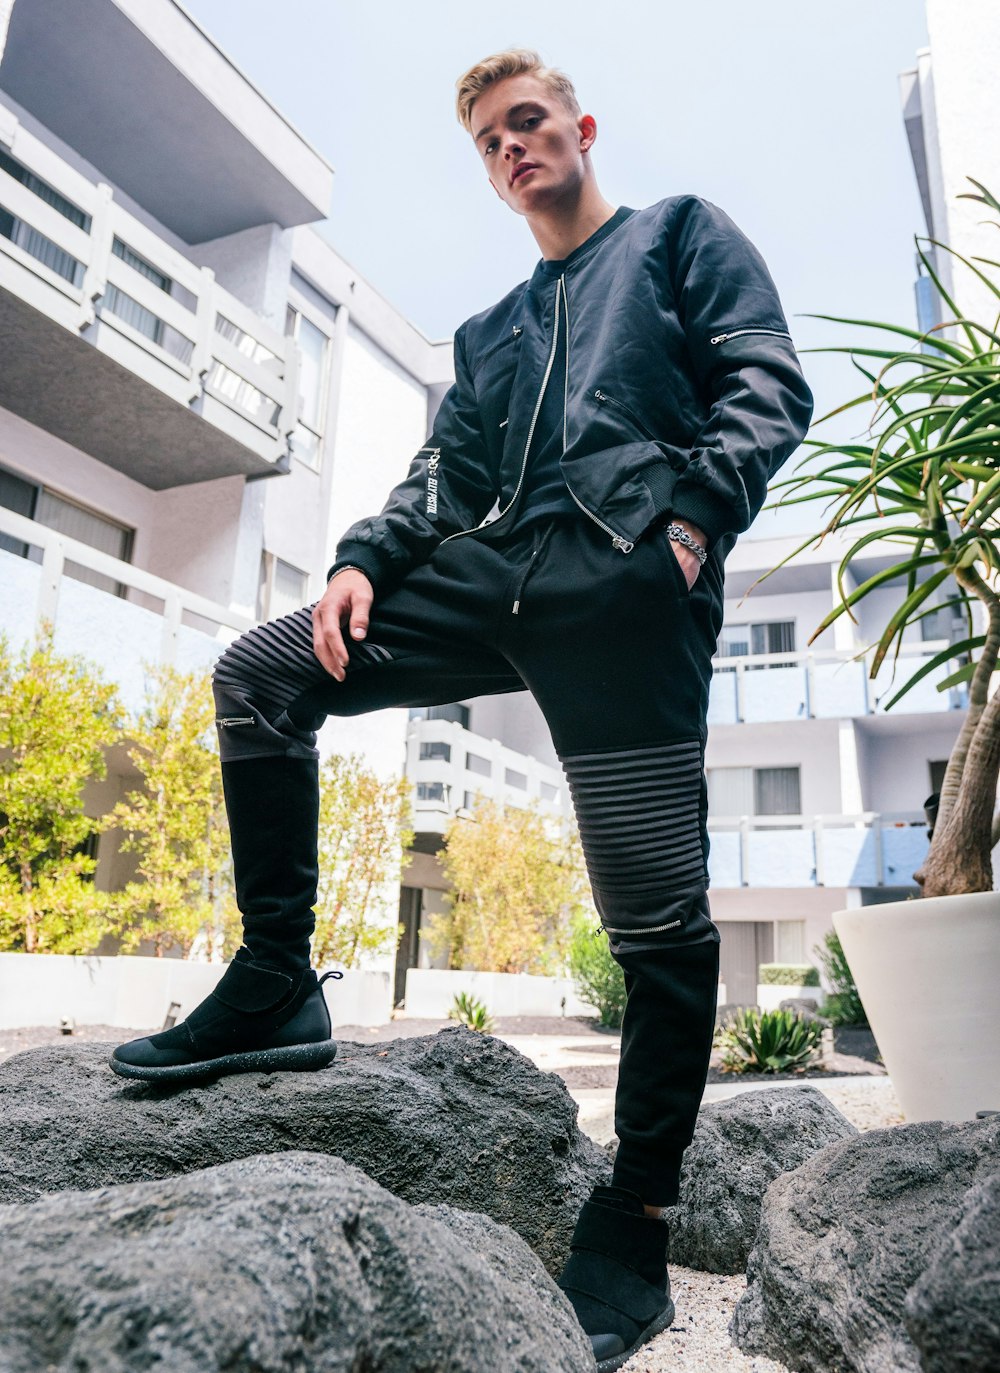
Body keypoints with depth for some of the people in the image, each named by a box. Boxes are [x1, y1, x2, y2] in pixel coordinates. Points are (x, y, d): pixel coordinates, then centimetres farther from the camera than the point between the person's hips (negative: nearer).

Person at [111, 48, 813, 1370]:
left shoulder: (681, 233, 20)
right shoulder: (489, 332, 33)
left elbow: (768, 386, 5)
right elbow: (445, 472, 21)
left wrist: (696, 512, -13)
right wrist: (365, 558, 1)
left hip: (629, 584, -5)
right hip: (497, 573, 6)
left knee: (656, 919, -7)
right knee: (262, 672, -8)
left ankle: (632, 1235, 8)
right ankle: (275, 988, -2)